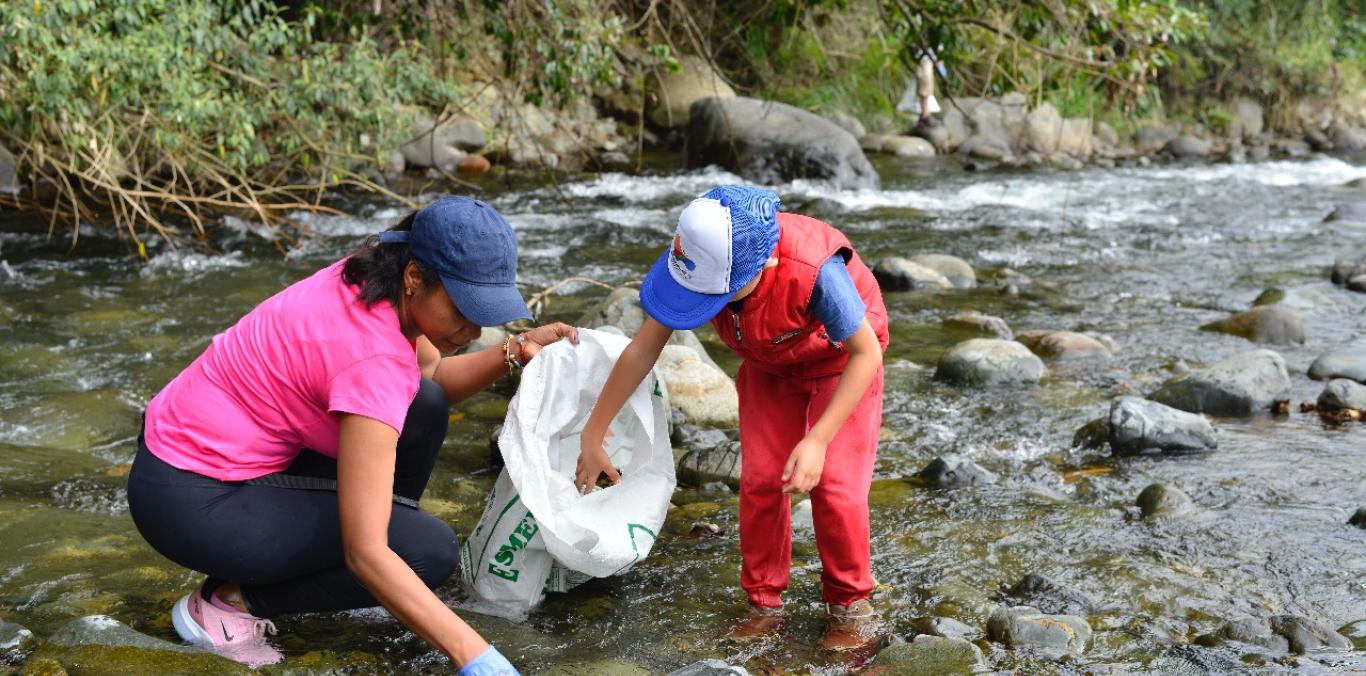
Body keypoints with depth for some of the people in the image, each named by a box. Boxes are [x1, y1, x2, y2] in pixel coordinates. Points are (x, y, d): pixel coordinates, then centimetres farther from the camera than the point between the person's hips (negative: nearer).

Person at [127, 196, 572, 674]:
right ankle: (230, 600, -2)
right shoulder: (375, 355, -30)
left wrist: (515, 354, -6)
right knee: (429, 551, -13)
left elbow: (432, 380, 14)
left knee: (424, 410, -1)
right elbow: (366, 555, -32)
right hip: (190, 499, -9)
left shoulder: (377, 282, -6)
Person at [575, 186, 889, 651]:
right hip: (769, 364, 4)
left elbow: (867, 353, -28)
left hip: (842, 360, -4)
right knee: (760, 481, -5)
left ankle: (851, 604, 10)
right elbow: (642, 350, -18)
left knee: (835, 485, -12)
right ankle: (764, 604, 13)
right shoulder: (697, 262, -31)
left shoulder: (815, 272, -45)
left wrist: (818, 440, -34)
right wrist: (592, 437, -12)